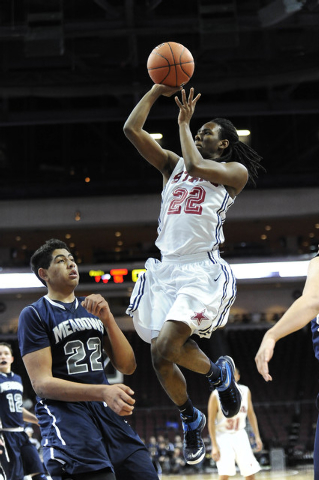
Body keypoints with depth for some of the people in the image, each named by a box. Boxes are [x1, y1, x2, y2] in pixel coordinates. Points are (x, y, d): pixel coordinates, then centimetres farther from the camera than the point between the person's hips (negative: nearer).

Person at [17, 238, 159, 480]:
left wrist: (107, 319, -5)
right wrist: (103, 391, -25)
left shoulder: (93, 308, 18)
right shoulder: (34, 314, 0)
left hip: (107, 411, 6)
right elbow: (41, 383, -12)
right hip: (64, 412, -6)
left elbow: (127, 367, 10)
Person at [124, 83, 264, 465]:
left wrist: (183, 122, 1)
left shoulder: (235, 171, 6)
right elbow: (131, 129, 11)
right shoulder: (171, 164, 19)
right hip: (165, 269, 6)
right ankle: (190, 419, 34)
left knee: (163, 351, -21)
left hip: (201, 271, -6)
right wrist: (157, 90, 11)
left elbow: (196, 165, -13)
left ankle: (216, 373, 10)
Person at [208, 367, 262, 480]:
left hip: (240, 435, 4)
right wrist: (214, 446, -17)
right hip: (223, 436, -4)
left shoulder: (245, 391, -3)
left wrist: (257, 437, 4)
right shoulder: (216, 395, -16)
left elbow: (251, 414, 8)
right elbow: (211, 421, -13)